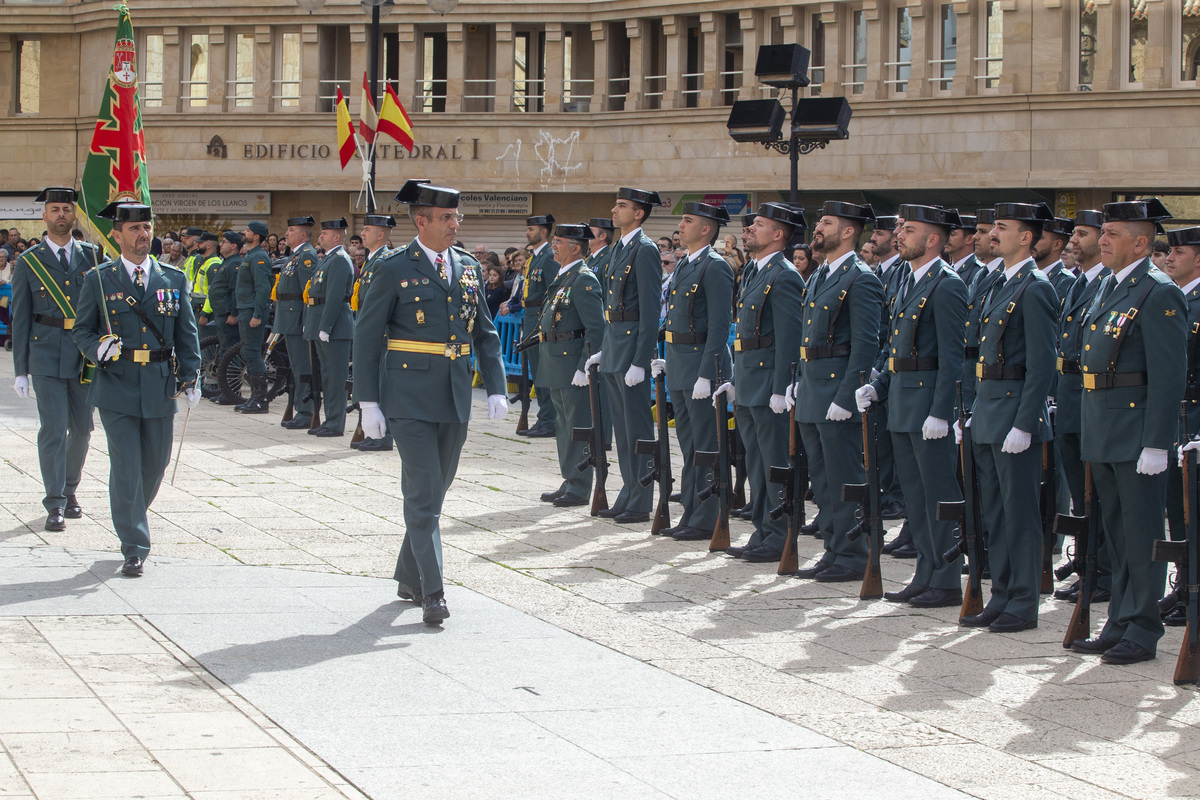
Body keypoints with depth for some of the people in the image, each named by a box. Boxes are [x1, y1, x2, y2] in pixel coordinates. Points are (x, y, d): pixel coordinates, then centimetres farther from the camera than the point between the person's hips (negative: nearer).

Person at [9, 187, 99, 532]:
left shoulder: (91, 256, 8)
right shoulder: (29, 262, 3)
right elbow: (20, 318, 4)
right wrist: (20, 370, 0)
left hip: (85, 357, 3)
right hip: (46, 355, -3)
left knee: (82, 428, 9)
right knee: (53, 429, -8)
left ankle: (70, 491, 28)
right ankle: (55, 505, -4)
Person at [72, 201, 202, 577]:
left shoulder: (174, 279, 9)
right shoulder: (98, 280, 3)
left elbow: (187, 334, 11)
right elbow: (81, 331, 7)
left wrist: (191, 378, 2)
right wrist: (98, 347, -14)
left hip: (160, 389, 3)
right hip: (117, 389, -3)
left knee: (155, 464, 11)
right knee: (126, 467, -7)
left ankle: (131, 518, 37)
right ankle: (134, 548, -3)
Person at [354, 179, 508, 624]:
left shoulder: (467, 269, 11)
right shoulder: (395, 271, -5)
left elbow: (485, 334, 16)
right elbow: (367, 337, -3)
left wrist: (497, 388, 5)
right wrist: (368, 402, -8)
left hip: (455, 402, 6)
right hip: (409, 400, -6)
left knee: (434, 492, 13)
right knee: (423, 496, -10)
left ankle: (408, 578, 27)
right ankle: (431, 593, -10)